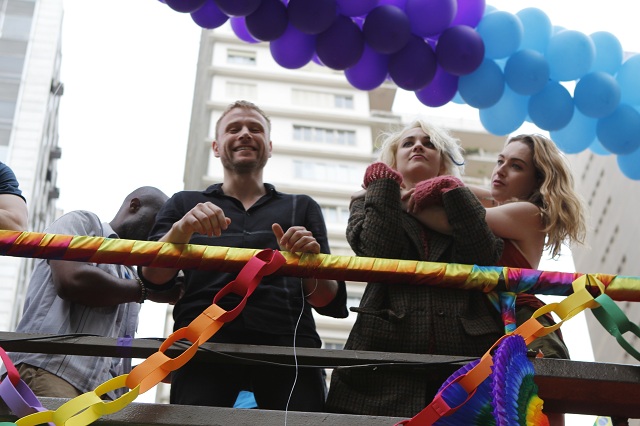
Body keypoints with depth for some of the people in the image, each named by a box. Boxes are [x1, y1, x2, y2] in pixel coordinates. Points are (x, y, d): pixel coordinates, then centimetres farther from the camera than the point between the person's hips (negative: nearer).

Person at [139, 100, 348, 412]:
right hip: (204, 341, -1)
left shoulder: (302, 208, 24)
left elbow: (332, 304, 15)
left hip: (288, 344, 1)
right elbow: (152, 279, 7)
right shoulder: (184, 204, 23)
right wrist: (180, 230, -12)